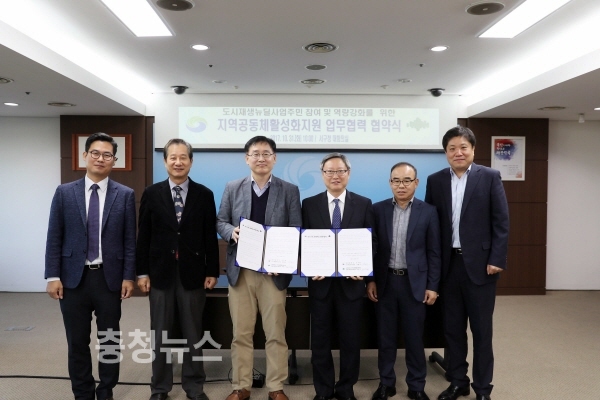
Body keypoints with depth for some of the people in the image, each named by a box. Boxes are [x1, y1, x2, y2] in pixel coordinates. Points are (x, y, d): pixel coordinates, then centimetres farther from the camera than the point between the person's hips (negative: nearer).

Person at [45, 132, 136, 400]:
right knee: (77, 343, 11)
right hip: (74, 277, 1)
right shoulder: (64, 193, 3)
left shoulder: (125, 195, 0)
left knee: (109, 341, 11)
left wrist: (128, 276, -5)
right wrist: (53, 276, -4)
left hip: (109, 277, -1)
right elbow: (54, 238, 2)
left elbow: (130, 240, 0)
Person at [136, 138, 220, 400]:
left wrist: (212, 271, -3)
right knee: (161, 334, 11)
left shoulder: (204, 195, 1)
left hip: (193, 273, 0)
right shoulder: (152, 194, 3)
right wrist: (142, 272, -2)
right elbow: (143, 236, 2)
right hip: (161, 273, 1)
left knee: (193, 333, 9)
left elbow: (210, 237, 1)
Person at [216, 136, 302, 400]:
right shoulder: (232, 188, 8)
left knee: (276, 333, 6)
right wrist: (231, 231, -14)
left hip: (274, 271, -1)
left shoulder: (289, 191, 4)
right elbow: (220, 221, 9)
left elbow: (296, 230, 0)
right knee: (241, 333, 9)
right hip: (240, 271, 2)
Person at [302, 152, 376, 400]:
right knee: (320, 340, 10)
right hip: (320, 282, 0)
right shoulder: (309, 204, 3)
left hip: (351, 281, 0)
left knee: (350, 339, 10)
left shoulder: (364, 204, 3)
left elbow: (371, 241, 2)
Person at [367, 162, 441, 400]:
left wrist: (432, 286, -4)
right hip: (385, 281, 1)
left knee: (414, 337, 9)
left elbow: (434, 253, 0)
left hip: (415, 282, -1)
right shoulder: (378, 210, 2)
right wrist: (370, 280, 0)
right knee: (385, 336, 10)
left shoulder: (428, 212, -1)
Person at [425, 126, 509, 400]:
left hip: (479, 263, -3)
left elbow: (501, 222, -4)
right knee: (452, 327, 11)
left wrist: (496, 260, -11)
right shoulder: (435, 181, 6)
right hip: (448, 264, 3)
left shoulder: (490, 177, -2)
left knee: (481, 329, 7)